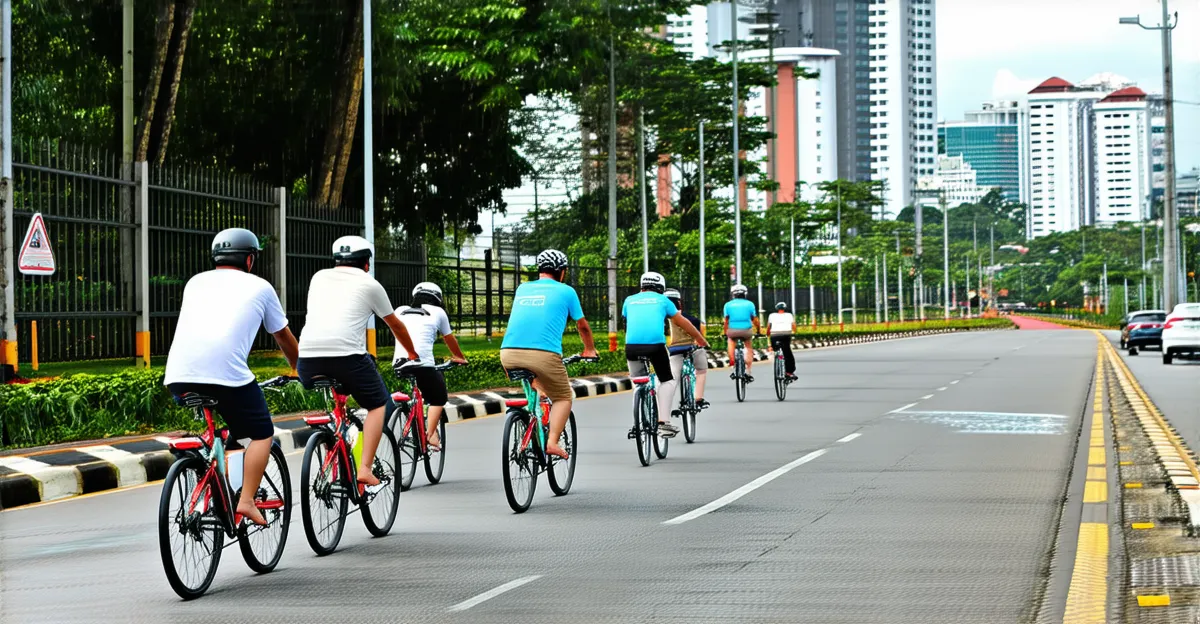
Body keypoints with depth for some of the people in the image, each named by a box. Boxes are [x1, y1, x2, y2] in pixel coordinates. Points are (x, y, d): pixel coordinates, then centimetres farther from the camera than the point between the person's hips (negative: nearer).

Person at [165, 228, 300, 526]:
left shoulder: (196, 282, 27)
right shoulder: (259, 287, 19)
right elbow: (284, 337, 31)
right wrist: (300, 369, 48)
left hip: (179, 375, 4)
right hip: (227, 370, -4)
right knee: (262, 434, 12)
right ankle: (246, 501, -2)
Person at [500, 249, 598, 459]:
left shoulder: (522, 289, 24)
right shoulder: (566, 291, 14)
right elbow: (582, 326, 28)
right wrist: (589, 349, 47)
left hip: (509, 353, 4)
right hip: (544, 353, -4)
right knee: (563, 397, 16)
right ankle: (552, 442, -3)